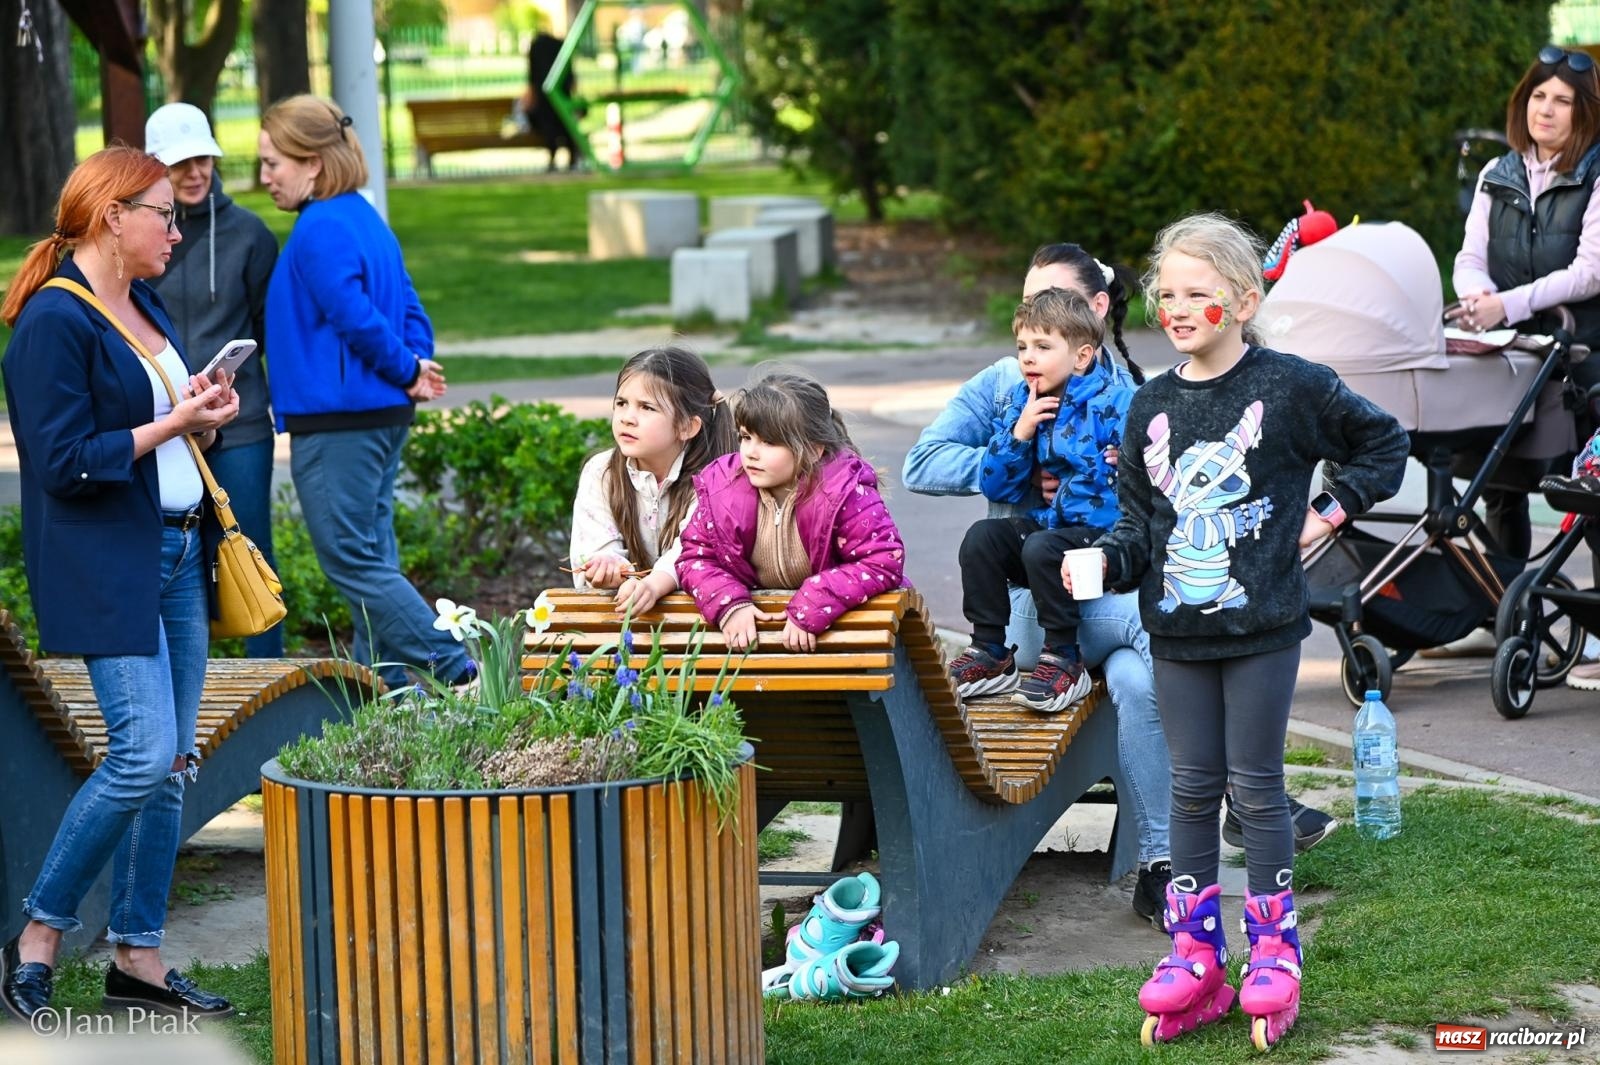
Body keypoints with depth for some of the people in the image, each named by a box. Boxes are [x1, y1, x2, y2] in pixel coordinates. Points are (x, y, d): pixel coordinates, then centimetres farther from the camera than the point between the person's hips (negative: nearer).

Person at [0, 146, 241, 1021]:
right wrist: (173, 424, -16)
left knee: (171, 759, 7)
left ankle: (137, 955, 14)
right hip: (104, 567, -9)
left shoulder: (145, 307, 15)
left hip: (175, 554, 9)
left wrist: (203, 419, 4)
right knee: (143, 749, -15)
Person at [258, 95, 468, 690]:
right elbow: (410, 311, 15)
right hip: (383, 416, 10)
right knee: (372, 559, 12)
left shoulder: (320, 230, -15)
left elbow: (354, 317, -22)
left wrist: (407, 370, -9)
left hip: (336, 422, -10)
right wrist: (414, 368, 1)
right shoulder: (366, 219, 16)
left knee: (352, 561, -6)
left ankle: (455, 673, -10)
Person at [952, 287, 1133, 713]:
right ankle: (990, 654, -3)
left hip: (1104, 532, -7)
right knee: (981, 538, -11)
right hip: (1048, 521, 7)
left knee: (1041, 549, -31)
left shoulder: (1115, 402, -12)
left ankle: (1064, 662, -17)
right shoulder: (1020, 403, 8)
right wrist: (1019, 432, -8)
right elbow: (997, 488, 5)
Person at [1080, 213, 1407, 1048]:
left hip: (1261, 625, -4)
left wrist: (1328, 512, -1)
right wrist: (1107, 560, -10)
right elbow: (1140, 520, 9)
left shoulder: (1291, 388, -6)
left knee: (1255, 786, 2)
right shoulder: (1151, 407, 5)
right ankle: (1194, 953, 17)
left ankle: (1273, 953, 13)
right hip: (1177, 631, 4)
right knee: (1192, 788, 9)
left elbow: (1383, 443, 6)